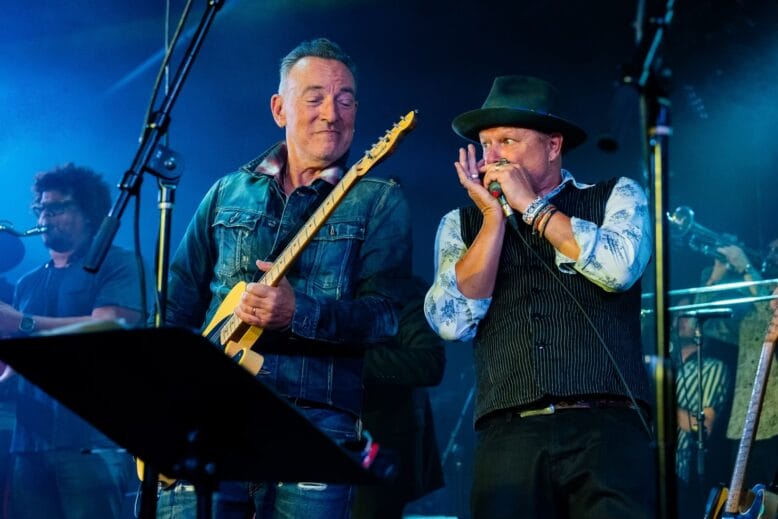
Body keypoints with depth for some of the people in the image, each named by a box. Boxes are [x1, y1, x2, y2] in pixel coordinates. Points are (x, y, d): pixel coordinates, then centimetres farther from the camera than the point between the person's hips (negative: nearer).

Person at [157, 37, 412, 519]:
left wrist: (298, 314, -22)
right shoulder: (228, 193, 14)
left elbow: (383, 313, -6)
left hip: (314, 420, -2)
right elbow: (179, 302, 16)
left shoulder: (381, 202, 4)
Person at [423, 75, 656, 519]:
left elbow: (620, 267, -8)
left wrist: (531, 206, 0)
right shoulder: (462, 224, 17)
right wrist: (494, 216, 1)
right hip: (509, 434, 2)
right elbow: (452, 322, 2)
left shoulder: (617, 197, 13)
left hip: (607, 427, -1)